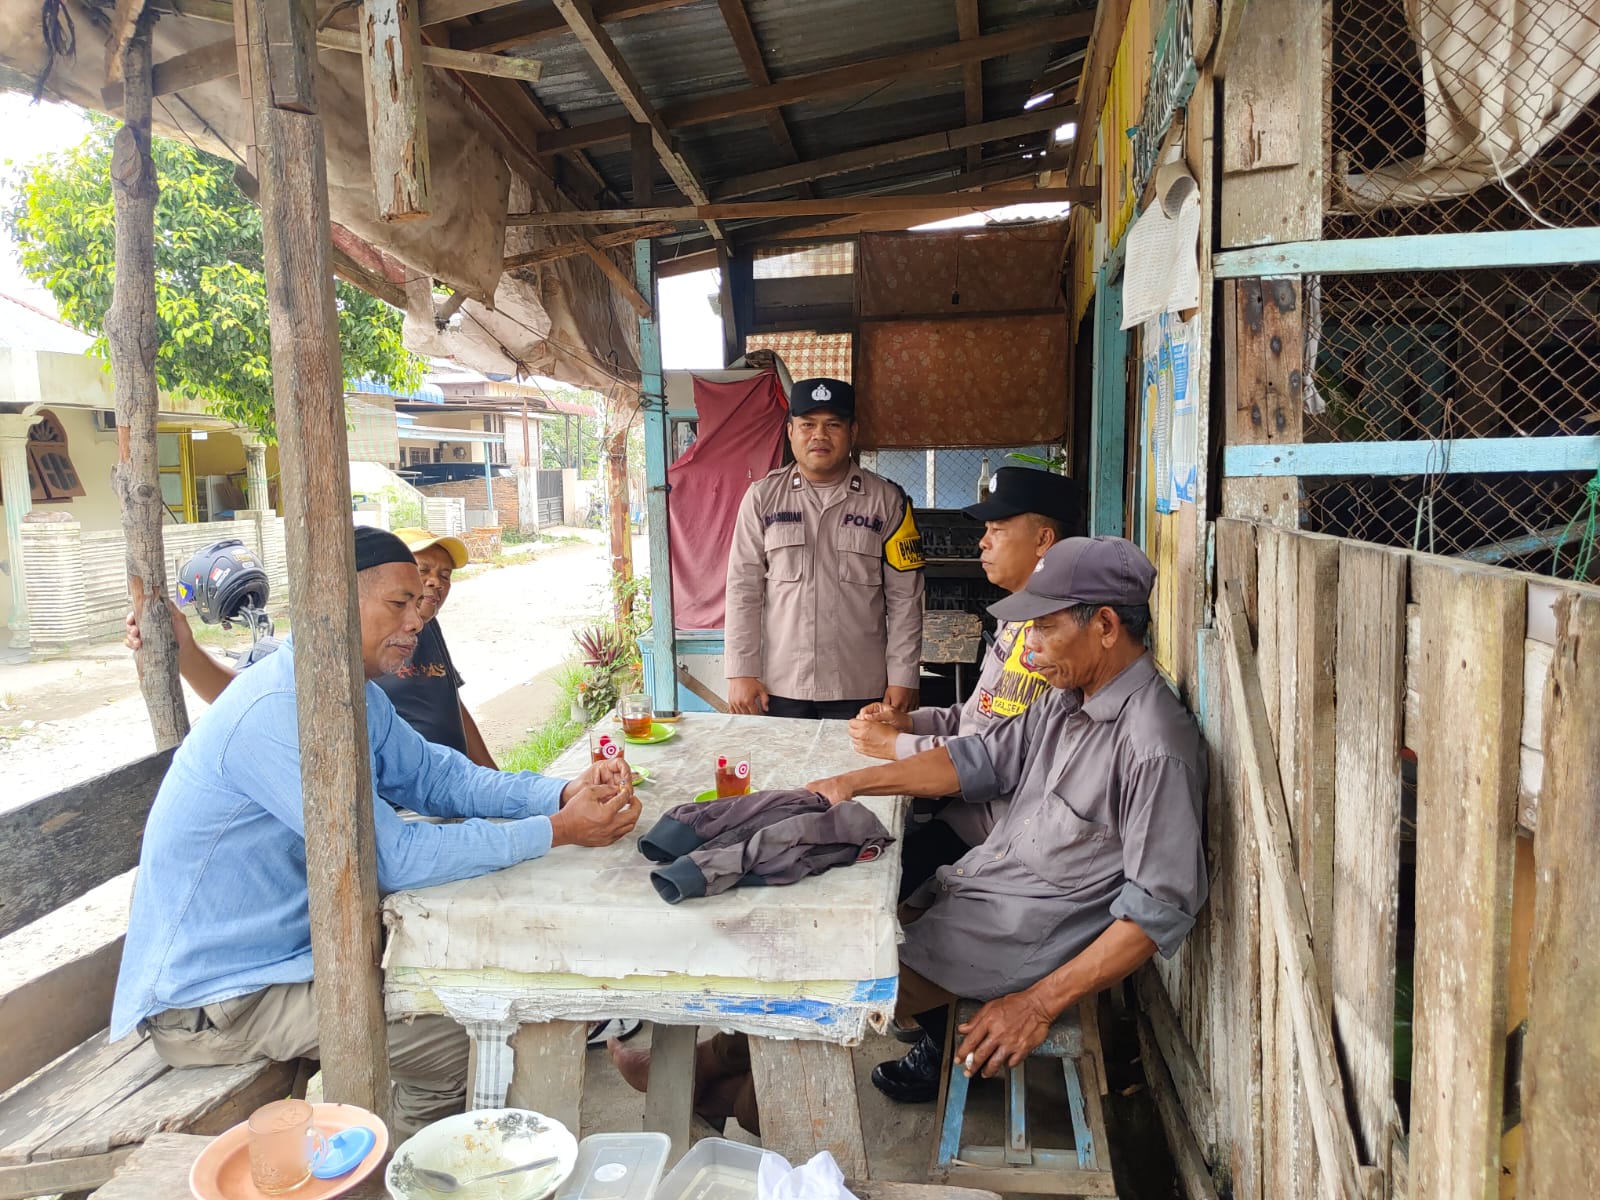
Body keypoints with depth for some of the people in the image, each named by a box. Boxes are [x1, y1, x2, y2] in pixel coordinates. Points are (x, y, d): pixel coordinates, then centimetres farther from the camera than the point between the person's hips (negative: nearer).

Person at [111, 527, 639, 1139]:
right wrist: (558, 831, -26)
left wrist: (565, 793, -12)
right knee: (456, 1037, -13)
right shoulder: (275, 713, -29)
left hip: (286, 944, 9)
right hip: (211, 1001, -9)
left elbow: (437, 774, 4)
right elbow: (394, 858, -29)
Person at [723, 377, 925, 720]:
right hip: (780, 689, 1)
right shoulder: (762, 498, 2)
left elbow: (904, 598, 1)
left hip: (861, 691, 0)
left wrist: (903, 678, -3)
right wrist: (741, 672, -2)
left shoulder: (886, 500, 1)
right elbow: (743, 590, 2)